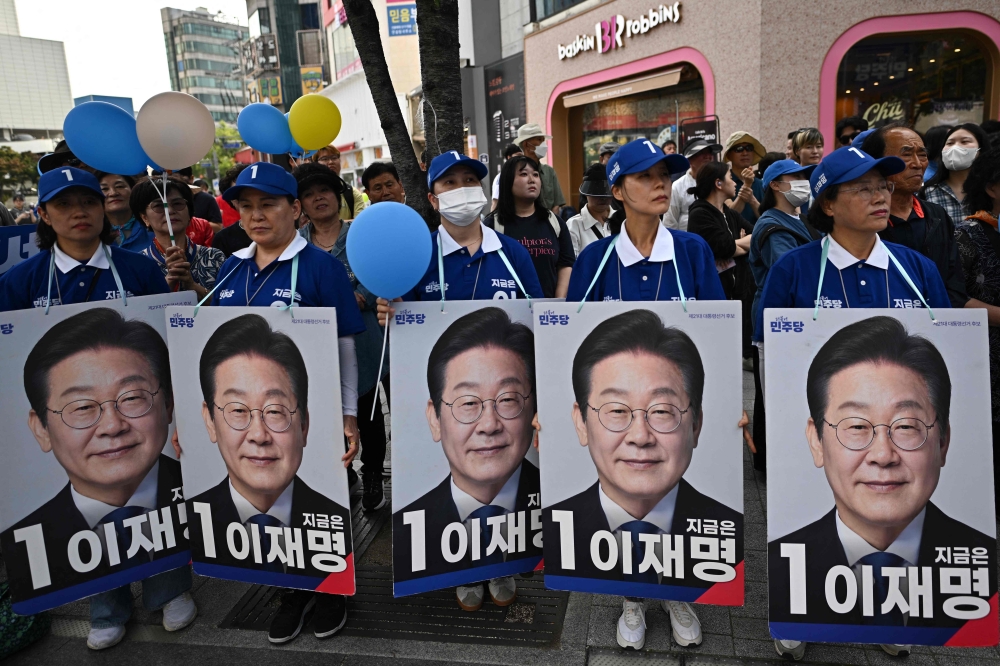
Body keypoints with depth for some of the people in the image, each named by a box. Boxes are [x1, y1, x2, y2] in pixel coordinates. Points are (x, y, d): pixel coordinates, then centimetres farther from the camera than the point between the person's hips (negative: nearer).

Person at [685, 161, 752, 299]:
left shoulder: (730, 214, 14)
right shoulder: (699, 214, -12)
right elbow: (725, 247, -21)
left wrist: (735, 243, -14)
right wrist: (744, 244, -1)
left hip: (734, 287, 8)